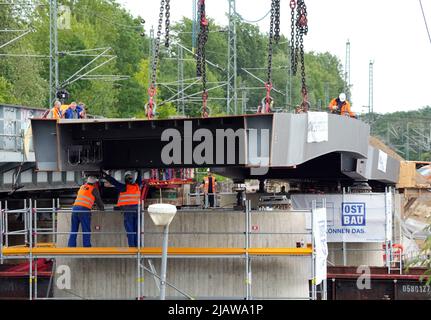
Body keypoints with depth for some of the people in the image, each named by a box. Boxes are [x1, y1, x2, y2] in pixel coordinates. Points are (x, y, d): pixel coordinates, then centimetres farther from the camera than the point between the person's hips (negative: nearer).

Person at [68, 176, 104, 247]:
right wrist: (102, 208, 37)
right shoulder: (94, 189, 7)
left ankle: (71, 246, 4)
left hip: (75, 207, 5)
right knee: (86, 231, -3)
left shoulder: (82, 187, 21)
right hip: (84, 209, -5)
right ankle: (86, 246, -8)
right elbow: (98, 200, 19)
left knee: (74, 231, 8)